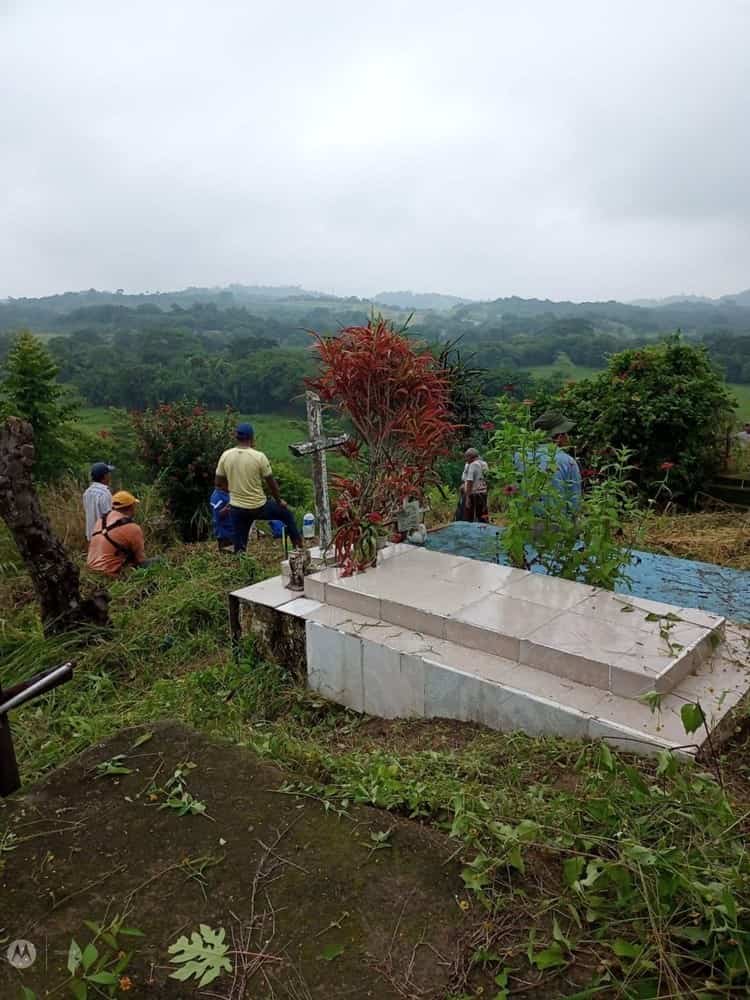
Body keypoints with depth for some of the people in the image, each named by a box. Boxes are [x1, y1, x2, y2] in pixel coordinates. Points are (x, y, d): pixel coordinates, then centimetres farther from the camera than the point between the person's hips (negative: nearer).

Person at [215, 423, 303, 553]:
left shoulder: (225, 456, -4)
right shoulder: (259, 456, -14)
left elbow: (219, 484, 4)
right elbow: (271, 483, -5)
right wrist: (279, 500, 12)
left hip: (237, 508, 3)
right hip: (259, 507, -3)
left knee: (239, 547, 12)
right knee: (287, 514, 25)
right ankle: (299, 546, 32)